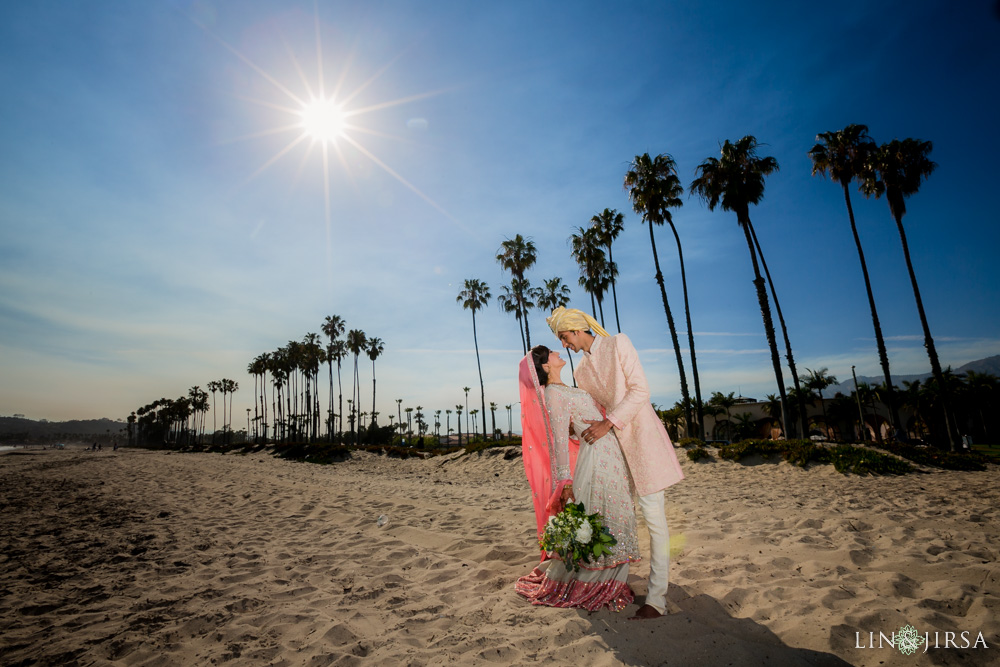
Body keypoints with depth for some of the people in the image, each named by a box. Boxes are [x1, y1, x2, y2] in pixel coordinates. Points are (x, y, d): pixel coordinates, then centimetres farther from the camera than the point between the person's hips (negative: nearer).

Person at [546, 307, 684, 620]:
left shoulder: (618, 344, -5)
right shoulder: (582, 371, 12)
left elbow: (640, 389, -13)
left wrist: (608, 423, -19)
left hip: (641, 432, -6)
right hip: (613, 440, 7)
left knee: (652, 512, -6)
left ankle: (656, 597, -1)